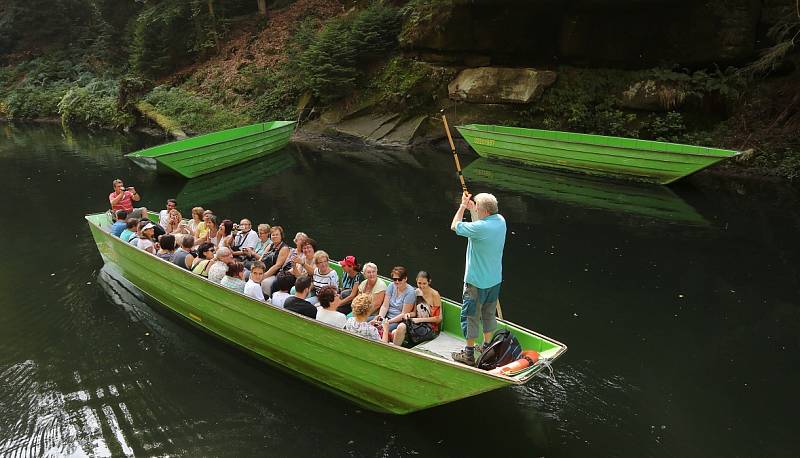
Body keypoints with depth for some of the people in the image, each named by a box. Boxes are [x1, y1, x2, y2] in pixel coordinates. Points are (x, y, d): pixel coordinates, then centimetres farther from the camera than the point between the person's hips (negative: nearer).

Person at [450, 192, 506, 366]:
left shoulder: (480, 227, -28)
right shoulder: (500, 221, -4)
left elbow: (454, 226, -11)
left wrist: (462, 206, -1)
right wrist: (471, 208, 13)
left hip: (477, 282, -8)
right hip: (495, 280, 8)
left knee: (470, 316, 7)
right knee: (489, 314, 22)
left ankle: (469, 354, 18)